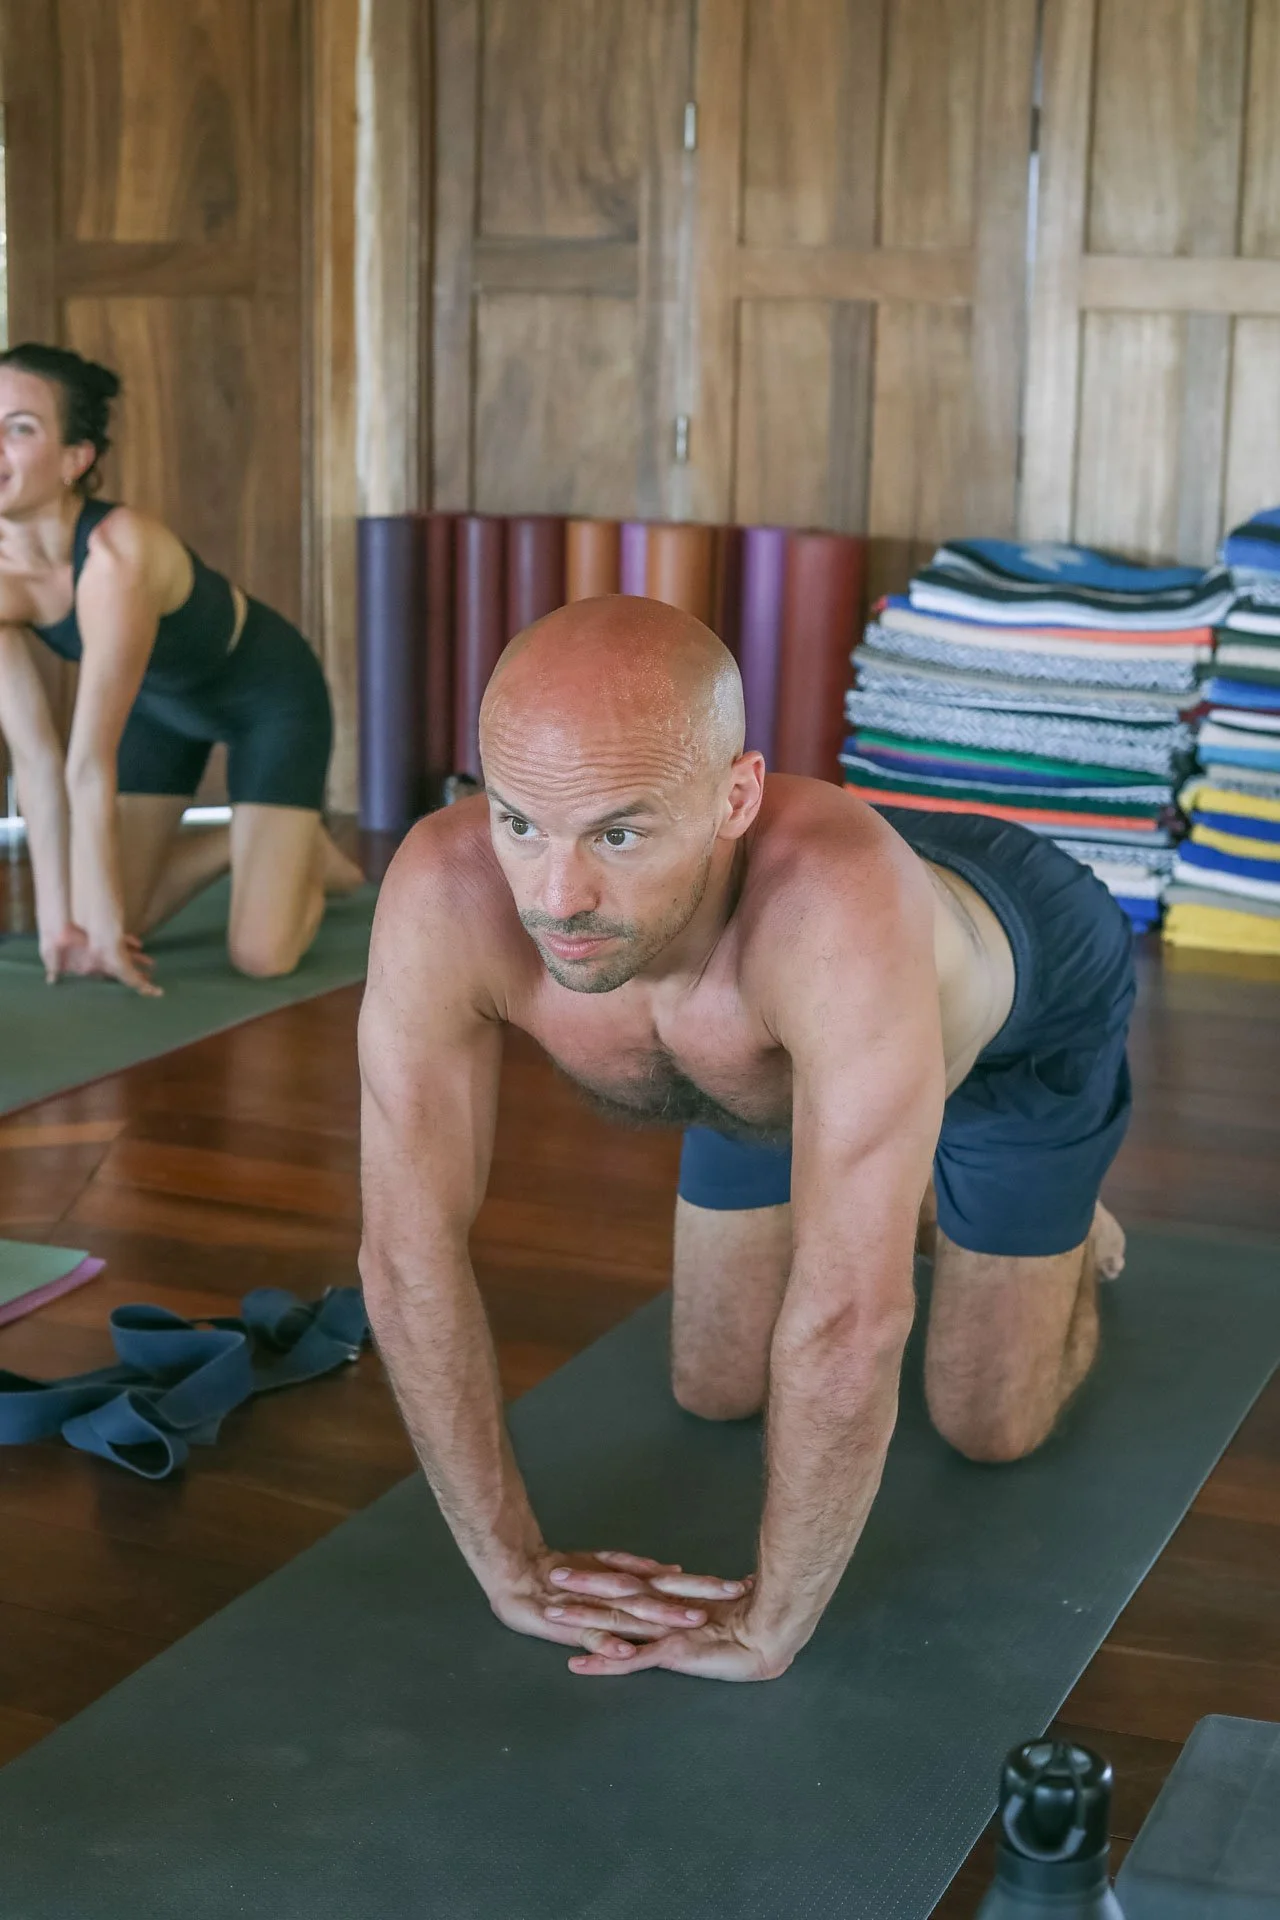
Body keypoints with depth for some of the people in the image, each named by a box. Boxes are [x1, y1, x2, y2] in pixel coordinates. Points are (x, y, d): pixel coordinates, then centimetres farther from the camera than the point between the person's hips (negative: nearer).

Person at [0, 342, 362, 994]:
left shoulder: (117, 553, -41)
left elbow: (92, 766, -37)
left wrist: (102, 926, -29)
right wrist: (57, 922, -21)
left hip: (271, 694, -5)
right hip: (161, 698, 6)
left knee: (260, 955, -15)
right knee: (111, 926, 4)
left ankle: (305, 854, 18)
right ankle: (251, 841, 28)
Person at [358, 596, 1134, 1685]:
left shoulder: (835, 900, -52)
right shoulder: (445, 895, -39)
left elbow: (849, 1324, -49)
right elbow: (409, 1253, -31)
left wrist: (771, 1624, -37)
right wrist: (514, 1569, -27)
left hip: (1024, 997, -3)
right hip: (766, 1053, 3)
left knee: (989, 1431, 3)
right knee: (715, 1395, 12)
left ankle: (1067, 1230, 34)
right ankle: (903, 1201, 39)